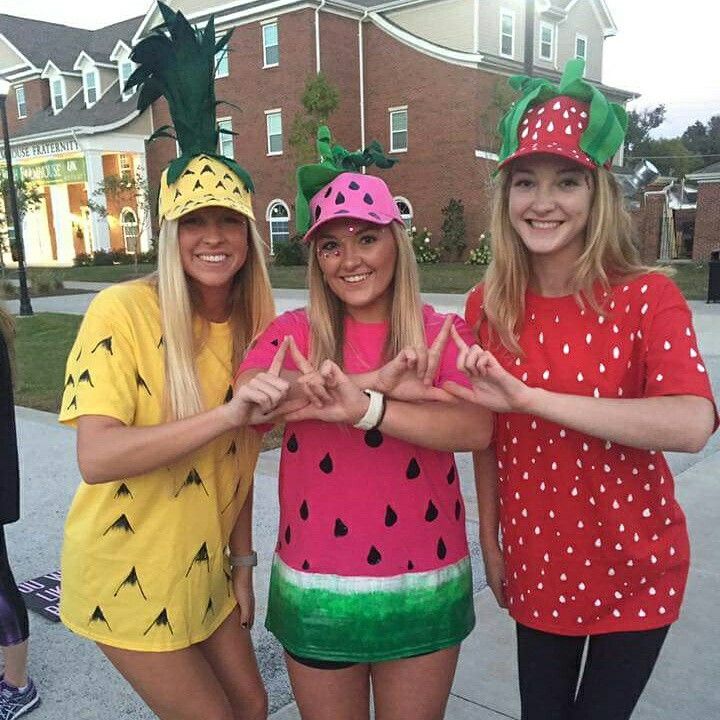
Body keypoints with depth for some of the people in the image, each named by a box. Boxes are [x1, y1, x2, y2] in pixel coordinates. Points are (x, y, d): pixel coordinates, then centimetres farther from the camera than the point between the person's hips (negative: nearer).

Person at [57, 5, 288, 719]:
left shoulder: (252, 327, -2)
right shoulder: (121, 311, -20)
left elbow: (238, 457, 5)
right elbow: (96, 458, -29)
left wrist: (241, 562, 7)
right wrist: (224, 414, -37)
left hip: (205, 570, 6)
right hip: (127, 577, -5)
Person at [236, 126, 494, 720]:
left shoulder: (445, 334, -3)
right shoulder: (294, 331, -3)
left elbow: (476, 428, -21)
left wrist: (365, 408, -35)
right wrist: (380, 384, -28)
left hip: (426, 587, 0)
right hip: (317, 590, 1)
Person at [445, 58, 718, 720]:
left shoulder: (647, 297, -16)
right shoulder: (486, 308, -6)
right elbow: (486, 439, 2)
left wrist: (529, 398, -34)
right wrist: (490, 543, 5)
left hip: (634, 568, -2)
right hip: (539, 566, 3)